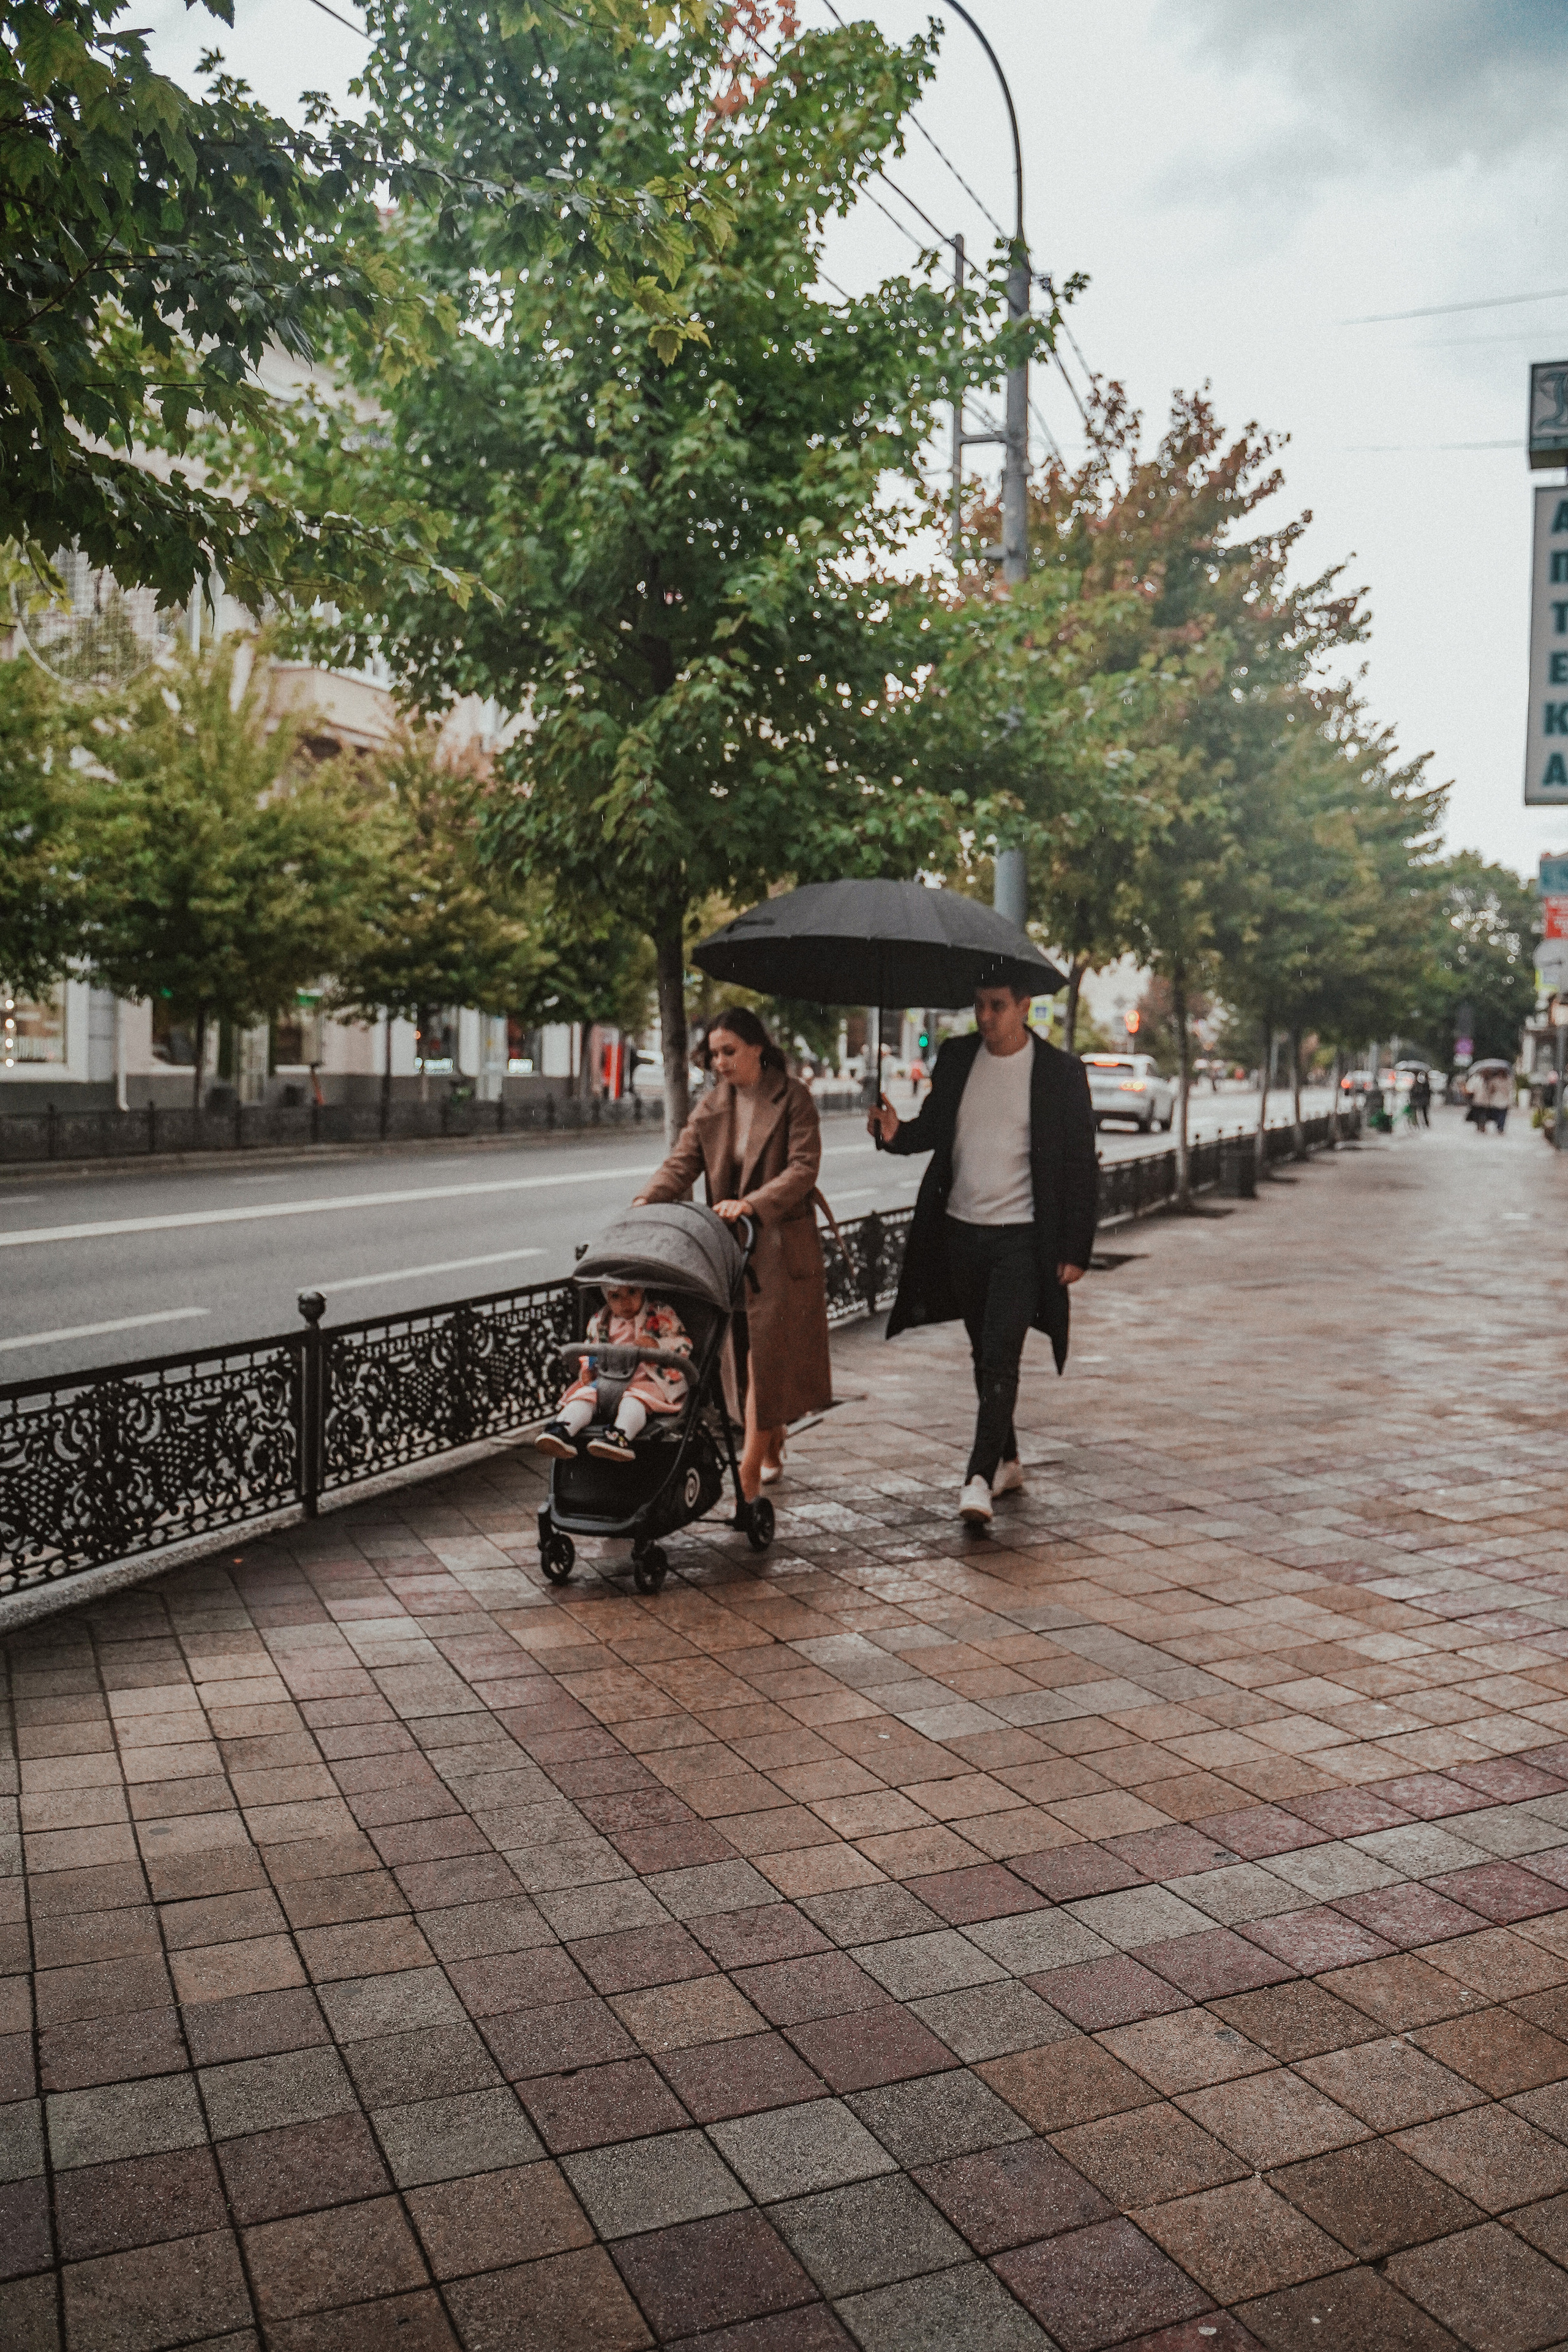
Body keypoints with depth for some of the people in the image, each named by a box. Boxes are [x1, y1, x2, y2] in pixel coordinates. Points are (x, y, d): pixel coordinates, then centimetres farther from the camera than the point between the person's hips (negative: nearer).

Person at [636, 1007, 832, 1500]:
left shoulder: (792, 1098, -4)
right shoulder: (711, 1107, 10)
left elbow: (803, 1168, -14)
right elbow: (682, 1164, 0)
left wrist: (751, 1204, -27)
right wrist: (647, 1200, -20)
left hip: (781, 1244, -5)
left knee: (766, 1354, -7)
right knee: (743, 1353, 10)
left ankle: (748, 1474, -6)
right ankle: (773, 1450, 29)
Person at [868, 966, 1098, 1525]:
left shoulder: (1060, 1071, -6)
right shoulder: (955, 1058, 5)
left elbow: (1081, 1166, -4)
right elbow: (934, 1129, 14)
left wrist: (1076, 1249, -9)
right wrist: (897, 1132, -10)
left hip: (1022, 1238, -5)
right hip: (960, 1232, 5)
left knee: (1000, 1359, -11)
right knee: (984, 1356, 15)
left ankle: (979, 1477, -10)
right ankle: (1007, 1462, 29)